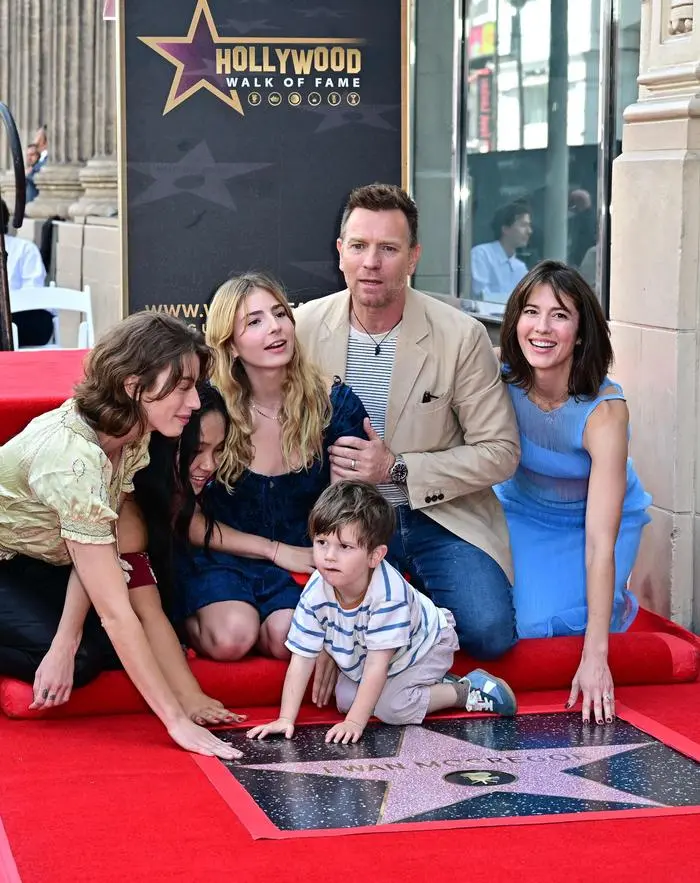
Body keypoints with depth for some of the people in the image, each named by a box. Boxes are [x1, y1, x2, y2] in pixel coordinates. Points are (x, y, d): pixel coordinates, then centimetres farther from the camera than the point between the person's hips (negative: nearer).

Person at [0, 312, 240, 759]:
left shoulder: (131, 435, -12)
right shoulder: (72, 457, -38)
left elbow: (97, 551, -14)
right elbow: (115, 611, -37)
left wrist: (65, 643, -28)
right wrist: (177, 721, -35)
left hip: (36, 559, 8)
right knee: (89, 656, -21)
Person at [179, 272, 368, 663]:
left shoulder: (334, 404, -6)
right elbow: (187, 519, -4)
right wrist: (275, 550, -10)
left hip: (306, 557, 1)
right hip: (223, 556, -1)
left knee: (288, 638, -30)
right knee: (231, 638, -29)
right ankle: (188, 622, 3)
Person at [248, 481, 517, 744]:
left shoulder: (388, 593, -42)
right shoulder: (315, 592, -27)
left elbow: (378, 664, -38)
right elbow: (302, 658, -21)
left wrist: (355, 721, -39)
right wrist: (286, 719, -26)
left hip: (423, 644, -7)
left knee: (391, 707, -24)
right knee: (345, 699, -5)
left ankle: (469, 690, -4)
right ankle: (430, 685, 9)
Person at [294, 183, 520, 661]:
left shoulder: (462, 336, -10)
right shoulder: (304, 327, -4)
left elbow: (500, 452, -7)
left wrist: (397, 469, -16)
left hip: (440, 516, -1)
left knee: (489, 632, -22)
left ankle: (422, 598, 13)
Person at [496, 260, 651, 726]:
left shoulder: (604, 411, -33)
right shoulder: (500, 378, -24)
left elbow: (600, 541, -35)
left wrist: (594, 657, -39)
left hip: (598, 515, -3)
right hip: (523, 512, 3)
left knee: (539, 624, -25)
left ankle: (618, 604, 10)